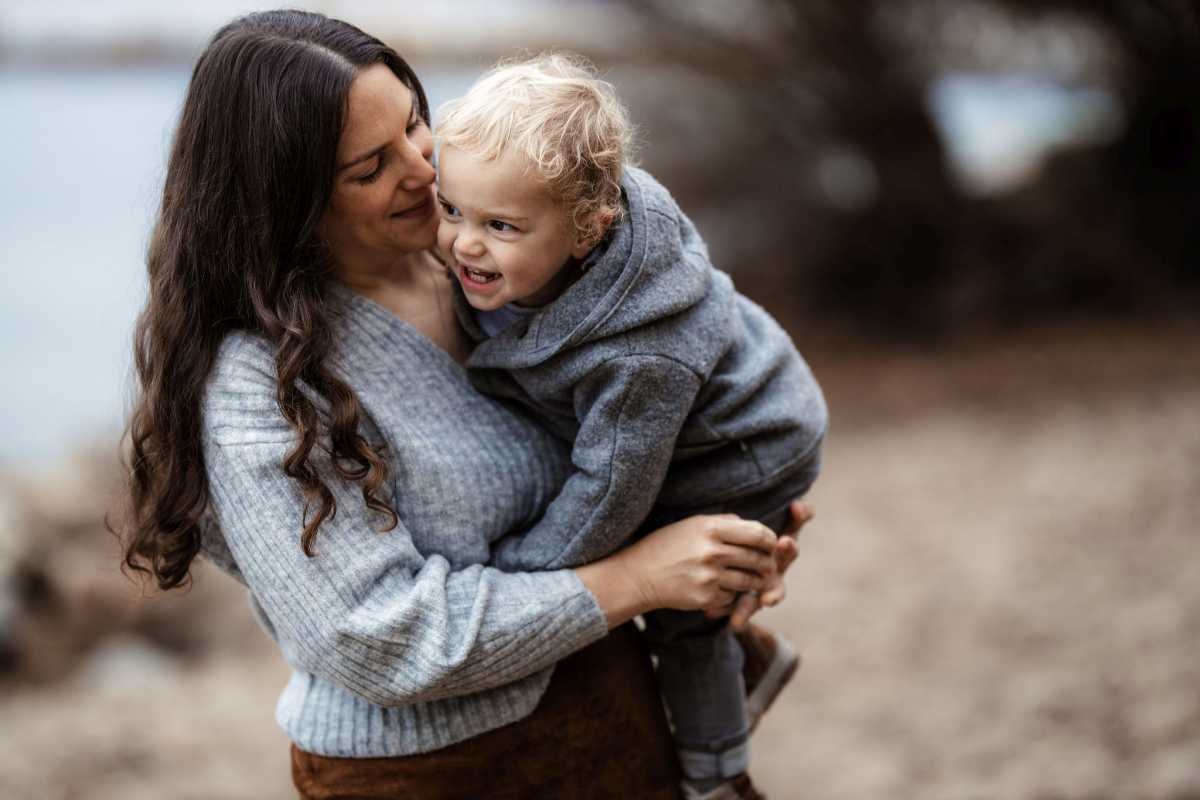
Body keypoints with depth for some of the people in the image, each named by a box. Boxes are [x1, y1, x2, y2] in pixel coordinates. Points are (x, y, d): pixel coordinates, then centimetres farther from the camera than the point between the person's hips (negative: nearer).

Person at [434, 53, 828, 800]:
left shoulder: (636, 359, -45)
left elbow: (608, 497, -33)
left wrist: (505, 573, -23)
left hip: (744, 464, -8)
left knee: (678, 617, 8)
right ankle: (753, 651, 51)